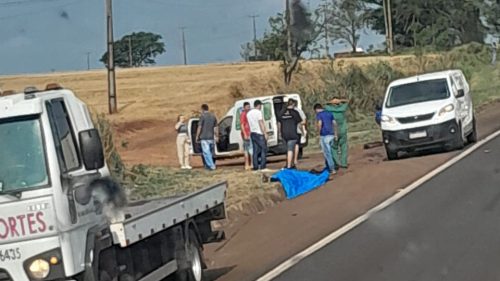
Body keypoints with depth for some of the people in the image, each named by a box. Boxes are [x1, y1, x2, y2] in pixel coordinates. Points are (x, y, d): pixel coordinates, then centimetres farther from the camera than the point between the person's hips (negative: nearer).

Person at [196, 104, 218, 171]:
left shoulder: (203, 116, -8)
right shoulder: (213, 116, 9)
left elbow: (199, 127, -9)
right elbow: (215, 128, 11)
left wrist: (197, 136, -1)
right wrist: (216, 136, 16)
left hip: (204, 137, -6)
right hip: (211, 137, 6)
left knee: (206, 152, -5)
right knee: (211, 152, 13)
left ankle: (211, 166, -12)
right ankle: (208, 165, 18)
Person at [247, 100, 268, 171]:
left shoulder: (249, 113, 13)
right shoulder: (258, 112, -10)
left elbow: (249, 124, 14)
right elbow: (261, 123, -15)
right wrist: (265, 133, -15)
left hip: (252, 133, 7)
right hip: (259, 133, -7)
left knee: (255, 150, 7)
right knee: (263, 149, -2)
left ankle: (255, 166, 3)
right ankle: (262, 166, -7)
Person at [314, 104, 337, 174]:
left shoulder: (319, 114, -6)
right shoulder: (330, 113, 13)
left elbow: (320, 123, -22)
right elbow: (334, 123, 12)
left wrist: (318, 131, -5)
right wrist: (335, 134, 16)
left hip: (324, 135, -7)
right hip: (331, 135, 7)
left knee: (327, 153, -2)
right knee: (329, 152, 16)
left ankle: (332, 169, -3)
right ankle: (328, 167, 21)